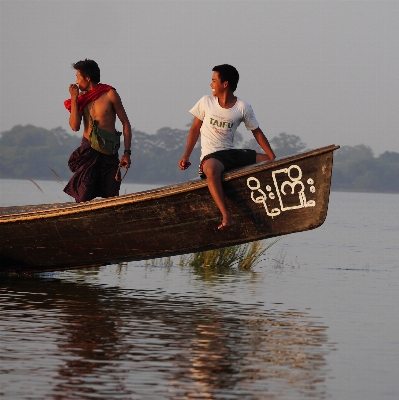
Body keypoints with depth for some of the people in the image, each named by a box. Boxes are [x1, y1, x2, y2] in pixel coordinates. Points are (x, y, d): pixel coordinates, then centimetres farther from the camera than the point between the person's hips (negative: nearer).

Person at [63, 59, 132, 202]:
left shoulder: (109, 94, -1)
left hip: (108, 153, -2)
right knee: (82, 198, -5)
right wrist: (74, 98, -4)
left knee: (112, 199, -3)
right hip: (88, 151, 3)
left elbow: (125, 124, 1)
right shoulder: (82, 98, 9)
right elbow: (74, 126, -3)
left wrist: (126, 153, -6)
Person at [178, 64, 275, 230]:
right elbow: (195, 128, 11)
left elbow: (257, 133, 6)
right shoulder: (206, 102, 3)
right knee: (211, 170, -40)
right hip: (211, 156, -3)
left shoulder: (243, 108, 2)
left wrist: (273, 159, -2)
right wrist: (186, 156, 4)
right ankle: (226, 217, -51)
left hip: (233, 153, 3)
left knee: (267, 162, -13)